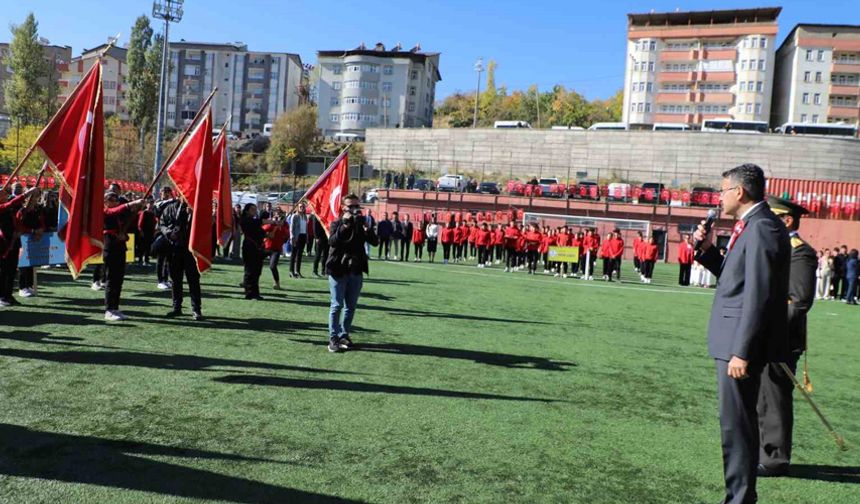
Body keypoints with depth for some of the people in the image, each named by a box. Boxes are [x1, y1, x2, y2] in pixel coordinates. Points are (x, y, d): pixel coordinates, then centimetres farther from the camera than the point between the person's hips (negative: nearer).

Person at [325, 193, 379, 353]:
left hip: (356, 271, 4)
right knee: (337, 305, -3)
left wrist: (365, 226, -18)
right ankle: (333, 337, 4)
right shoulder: (337, 223, -1)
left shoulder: (361, 224, 8)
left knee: (351, 306, 9)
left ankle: (344, 335, 21)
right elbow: (332, 241, -21)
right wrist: (345, 224, -26)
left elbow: (375, 242, -6)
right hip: (338, 270, -4)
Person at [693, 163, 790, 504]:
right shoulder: (751, 225, 14)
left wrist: (741, 352, -22)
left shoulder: (762, 227, -17)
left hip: (742, 344, -11)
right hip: (734, 342, 11)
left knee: (736, 424, -2)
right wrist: (707, 249, 7)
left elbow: (758, 295, -22)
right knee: (738, 422, 18)